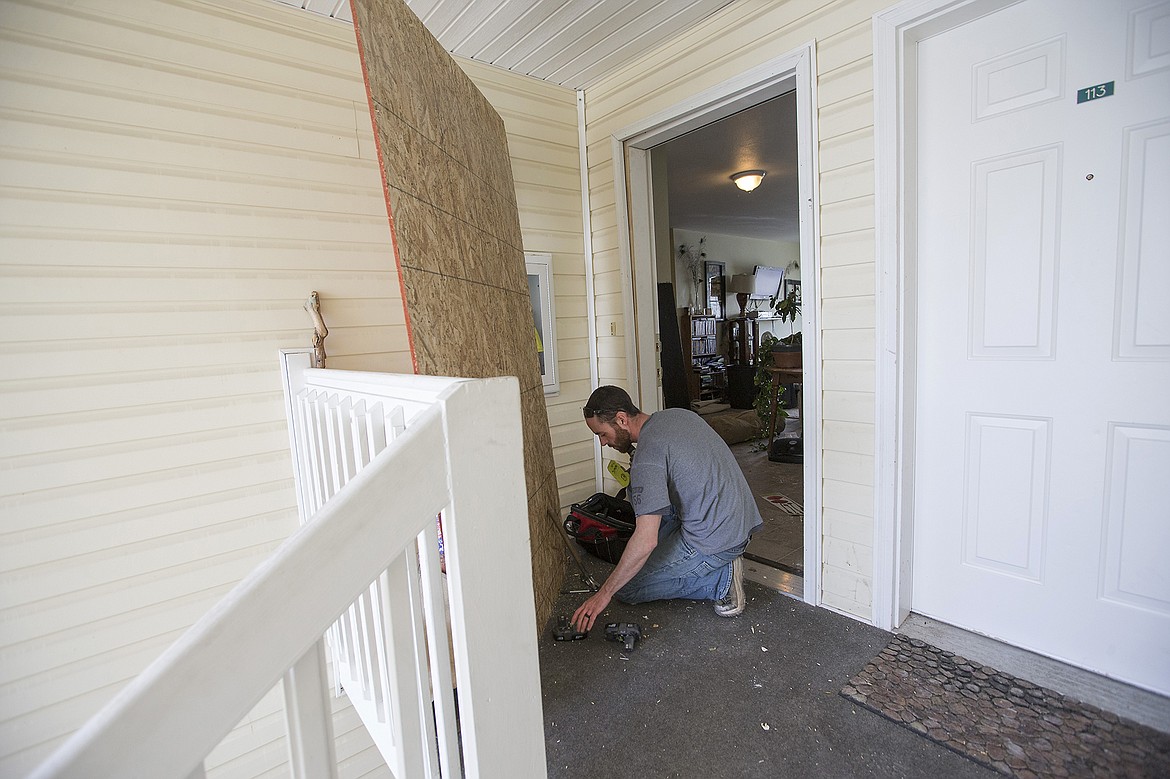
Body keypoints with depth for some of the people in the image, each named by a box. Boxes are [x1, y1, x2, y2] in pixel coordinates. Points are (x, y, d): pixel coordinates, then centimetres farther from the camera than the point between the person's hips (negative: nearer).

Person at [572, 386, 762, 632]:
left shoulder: (647, 455, -22)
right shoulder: (679, 414, 5)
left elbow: (646, 541, -26)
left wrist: (604, 593, -16)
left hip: (715, 542, -9)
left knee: (625, 588, 3)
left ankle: (721, 578, -2)